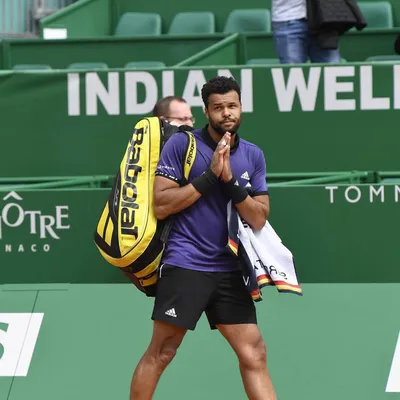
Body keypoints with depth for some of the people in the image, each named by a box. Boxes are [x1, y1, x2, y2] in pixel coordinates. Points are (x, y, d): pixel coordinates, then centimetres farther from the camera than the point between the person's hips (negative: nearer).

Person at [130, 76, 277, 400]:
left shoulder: (253, 156, 8)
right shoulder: (181, 144, -4)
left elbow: (259, 219, 2)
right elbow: (160, 206, -10)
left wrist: (230, 180, -12)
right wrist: (210, 176, -15)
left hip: (229, 270, 4)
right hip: (185, 266, -4)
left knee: (254, 355, 1)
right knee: (161, 353, -4)